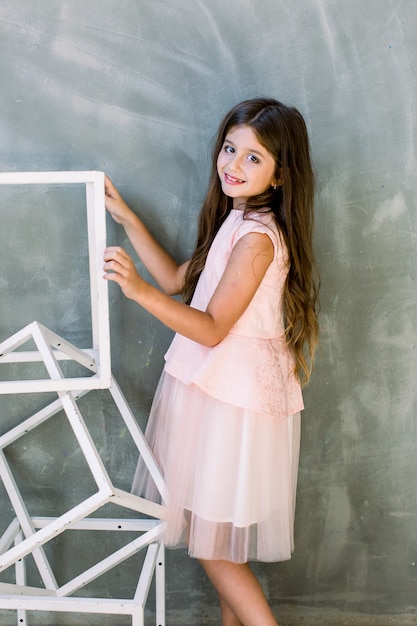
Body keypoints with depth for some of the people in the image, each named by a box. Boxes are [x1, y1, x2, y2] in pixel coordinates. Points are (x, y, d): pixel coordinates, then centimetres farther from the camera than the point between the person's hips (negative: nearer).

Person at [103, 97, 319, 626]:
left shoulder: (257, 238, -22)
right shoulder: (237, 220, 8)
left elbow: (212, 328, -24)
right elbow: (178, 280, 15)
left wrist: (139, 290, -35)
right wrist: (128, 219, 13)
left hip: (234, 399, -9)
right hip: (216, 385, 9)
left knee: (209, 541, 3)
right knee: (216, 533, 19)